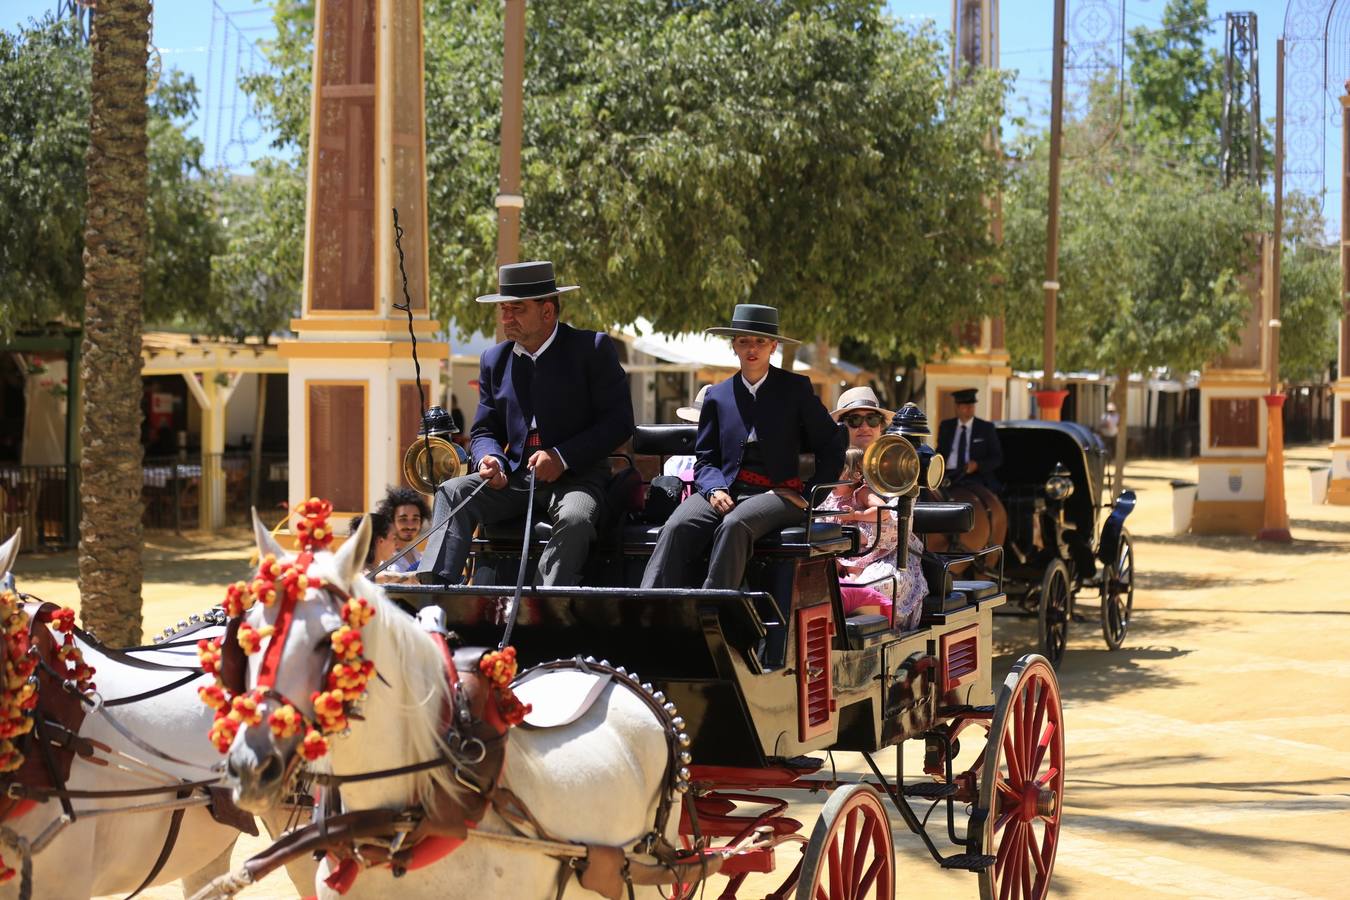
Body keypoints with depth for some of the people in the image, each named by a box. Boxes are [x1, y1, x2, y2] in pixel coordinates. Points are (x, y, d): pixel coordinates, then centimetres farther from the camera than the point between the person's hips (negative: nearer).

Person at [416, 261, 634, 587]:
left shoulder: (593, 349, -2)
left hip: (576, 474, -4)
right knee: (453, 492, -20)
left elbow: (619, 422, -6)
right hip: (515, 476, 5)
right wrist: (490, 460, -9)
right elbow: (484, 431, 17)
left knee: (574, 519, -36)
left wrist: (562, 457, -17)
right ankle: (435, 587, -34)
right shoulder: (494, 360, 14)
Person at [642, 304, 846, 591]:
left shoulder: (795, 389, 10)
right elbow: (705, 459, 16)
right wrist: (714, 490, -7)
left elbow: (833, 444, 12)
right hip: (726, 490, 3)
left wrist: (808, 494, 2)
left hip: (776, 493, -3)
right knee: (676, 529, -28)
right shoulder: (717, 395, 17)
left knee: (733, 526, -37)